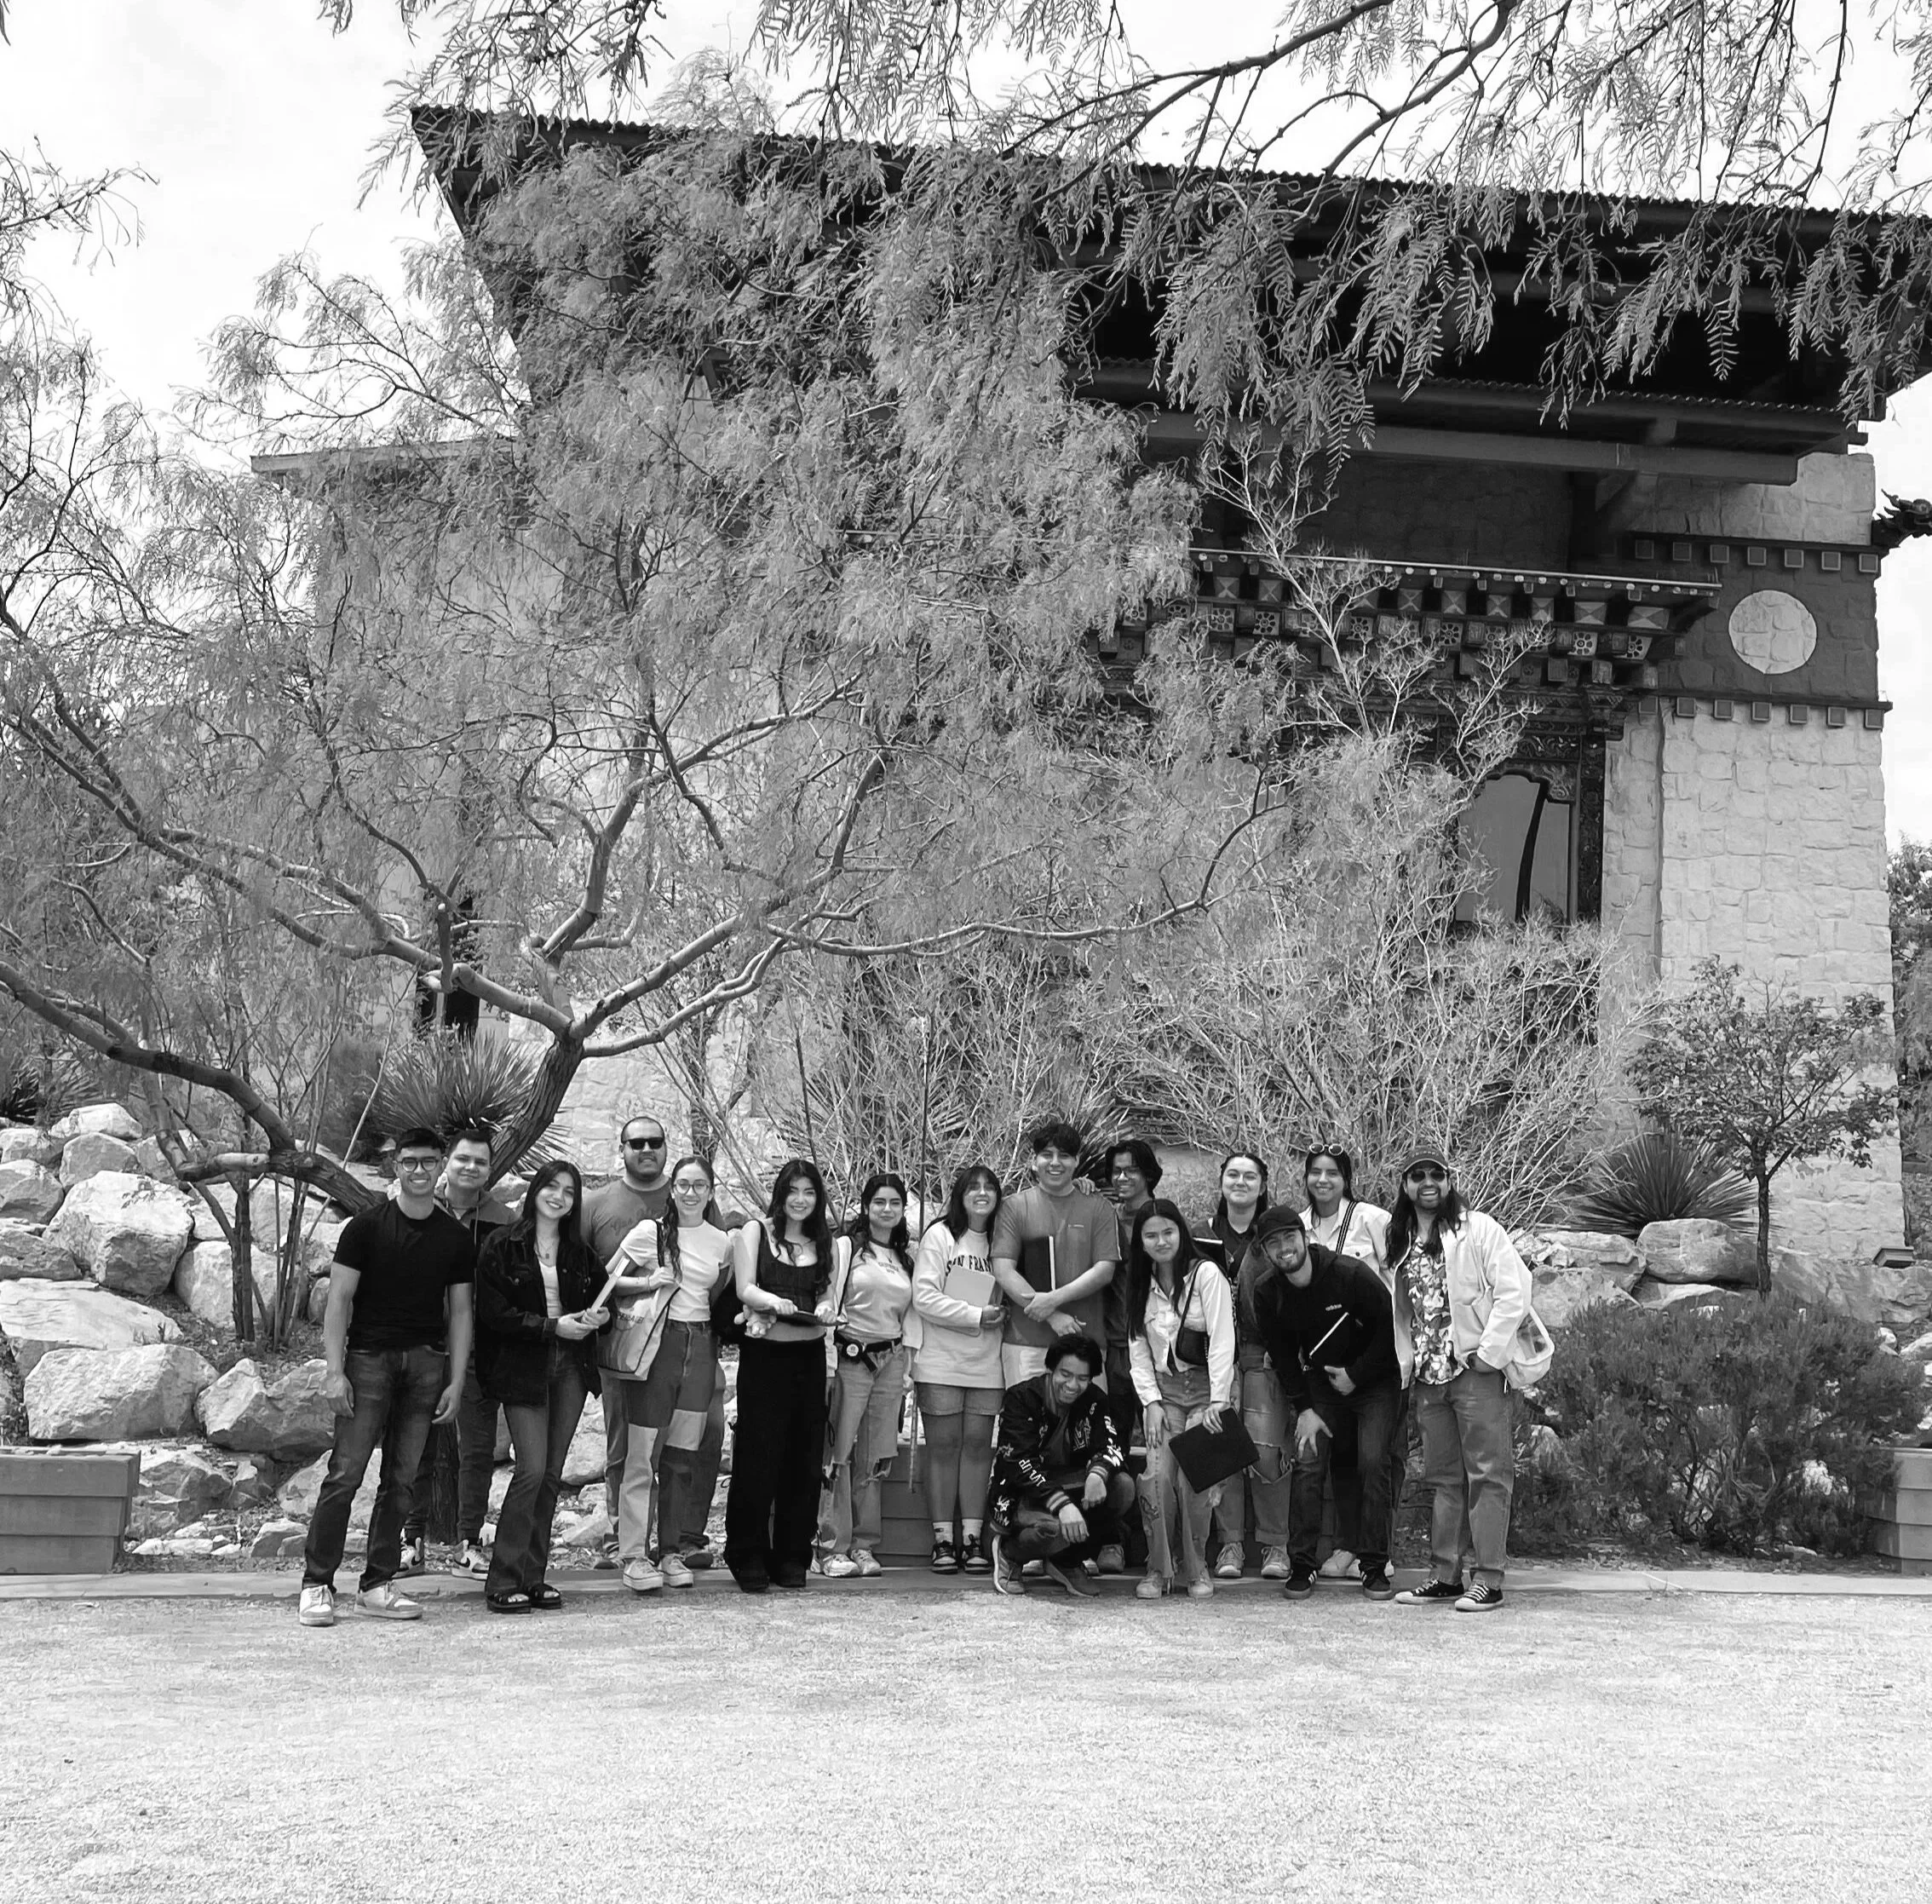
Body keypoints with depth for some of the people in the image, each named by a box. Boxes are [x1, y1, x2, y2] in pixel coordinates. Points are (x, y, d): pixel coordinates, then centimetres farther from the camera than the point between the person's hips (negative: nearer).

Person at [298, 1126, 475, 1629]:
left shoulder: (456, 1237, 11)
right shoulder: (367, 1226, 1)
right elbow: (339, 1299, -1)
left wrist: (456, 1381, 7)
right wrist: (335, 1372, -9)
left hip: (427, 1361, 3)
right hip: (369, 1356, -3)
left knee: (402, 1479, 4)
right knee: (346, 1472, -8)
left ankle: (378, 1586, 12)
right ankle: (316, 1584, 0)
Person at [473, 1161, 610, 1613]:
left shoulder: (580, 1252, 13)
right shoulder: (503, 1246, -3)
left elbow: (601, 1301, 20)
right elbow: (493, 1312, -10)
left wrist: (597, 1317, -4)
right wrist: (553, 1326, -16)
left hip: (571, 1367, 5)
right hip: (522, 1367, -5)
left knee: (552, 1474, 5)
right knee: (532, 1470, -12)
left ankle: (533, 1577, 12)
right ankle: (503, 1582, -4)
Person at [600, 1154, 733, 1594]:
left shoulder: (723, 1242, 12)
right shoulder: (650, 1232, 0)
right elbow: (605, 1280, 3)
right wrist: (646, 1282, -11)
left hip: (700, 1348, 4)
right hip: (655, 1344, -4)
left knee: (683, 1457, 6)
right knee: (643, 1455, -6)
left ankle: (669, 1550, 15)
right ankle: (634, 1554, -2)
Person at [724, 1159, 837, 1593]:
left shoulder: (821, 1241, 15)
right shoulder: (755, 1232, 3)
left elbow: (827, 1291, 13)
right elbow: (745, 1288, -6)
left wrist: (824, 1309, -10)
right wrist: (773, 1301, -25)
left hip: (809, 1355, 4)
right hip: (764, 1353, -4)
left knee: (804, 1457, 3)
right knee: (758, 1455, -4)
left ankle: (791, 1557, 12)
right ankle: (748, 1557, 5)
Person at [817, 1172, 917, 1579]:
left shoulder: (908, 1254, 14)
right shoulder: (846, 1247, 1)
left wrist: (908, 1367, 10)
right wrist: (829, 1362, -8)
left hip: (891, 1361, 4)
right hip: (850, 1357, -4)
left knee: (876, 1456, 5)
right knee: (840, 1453, -7)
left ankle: (863, 1545, 12)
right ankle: (833, 1548, -2)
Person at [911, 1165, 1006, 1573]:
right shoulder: (940, 1235, -2)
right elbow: (924, 1296, -9)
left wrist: (1002, 1314, -5)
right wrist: (976, 1316, -13)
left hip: (987, 1363, 3)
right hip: (941, 1361, -3)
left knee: (978, 1447, 4)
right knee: (943, 1447, 1)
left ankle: (973, 1539, 9)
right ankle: (942, 1540, 7)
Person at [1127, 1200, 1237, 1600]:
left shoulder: (1205, 1274, -9)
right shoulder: (1141, 1285, 8)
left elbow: (1222, 1341, -13)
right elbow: (1139, 1349, 9)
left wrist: (1217, 1401, -18)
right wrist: (1151, 1401, -2)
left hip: (1206, 1388, -4)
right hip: (1164, 1390, 4)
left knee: (1193, 1481, -12)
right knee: (1157, 1477, -11)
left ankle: (1197, 1569, 7)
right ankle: (1159, 1569, 1)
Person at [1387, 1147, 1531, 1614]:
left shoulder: (1478, 1228, -4)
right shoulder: (1401, 1242, 14)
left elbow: (1514, 1292, -10)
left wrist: (1488, 1352, -14)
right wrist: (1406, 1362, 8)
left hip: (1476, 1368, -6)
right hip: (1429, 1375, 6)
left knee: (1487, 1474, -4)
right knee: (1443, 1477, 10)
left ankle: (1487, 1579, -3)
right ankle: (1445, 1576, 16)